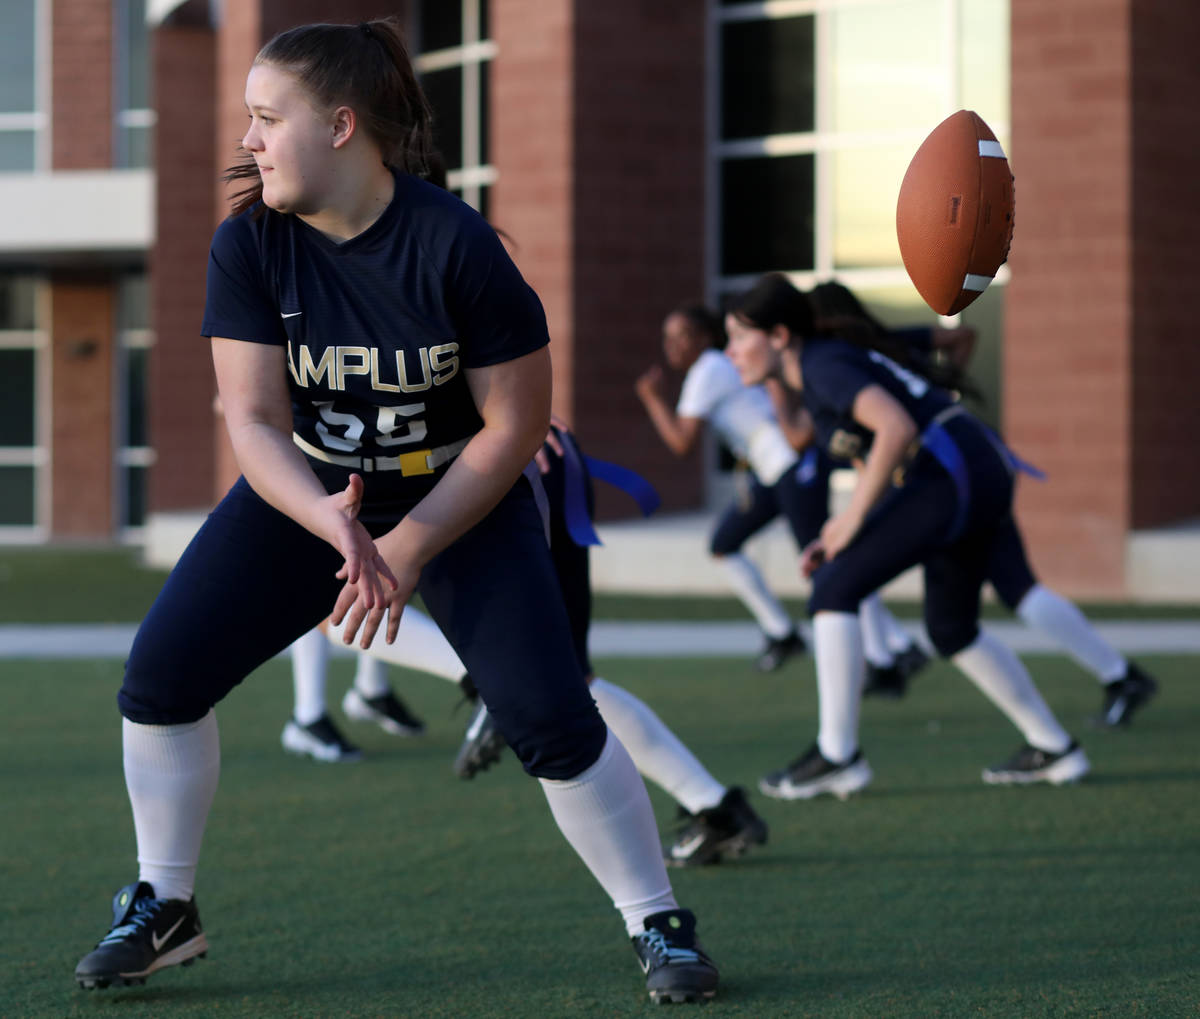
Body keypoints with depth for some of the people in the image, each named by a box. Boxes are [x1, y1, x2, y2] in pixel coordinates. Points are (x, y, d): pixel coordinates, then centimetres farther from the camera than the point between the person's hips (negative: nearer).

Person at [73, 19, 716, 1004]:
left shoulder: (455, 244, -25)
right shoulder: (249, 245, -15)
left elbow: (516, 424, -18)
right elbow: (254, 419, -17)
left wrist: (408, 548, -22)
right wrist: (332, 521, -35)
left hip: (463, 503, -4)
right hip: (304, 497, 4)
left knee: (553, 720, -16)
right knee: (162, 669, -6)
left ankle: (659, 924, 2)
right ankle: (164, 911, 12)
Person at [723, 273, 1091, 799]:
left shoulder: (825, 365, -10)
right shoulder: (830, 359, 19)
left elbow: (896, 429, -26)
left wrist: (853, 515, -17)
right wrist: (840, 533, 14)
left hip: (949, 475, -10)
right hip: (988, 474, 10)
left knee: (834, 590, -8)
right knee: (952, 630, 24)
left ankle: (837, 755, -5)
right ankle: (1054, 747, 31)